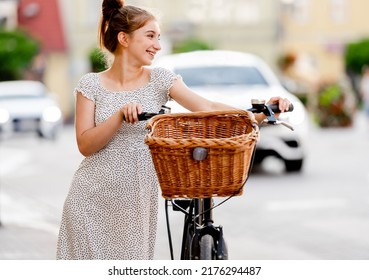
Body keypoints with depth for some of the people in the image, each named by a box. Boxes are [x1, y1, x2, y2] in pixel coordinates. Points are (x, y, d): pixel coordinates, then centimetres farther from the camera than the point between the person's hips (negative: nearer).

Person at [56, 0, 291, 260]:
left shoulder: (160, 79, 2)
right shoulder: (92, 84, -1)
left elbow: (207, 108, -8)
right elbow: (85, 145, -8)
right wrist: (121, 115, -23)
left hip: (136, 201, 1)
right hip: (92, 199, -1)